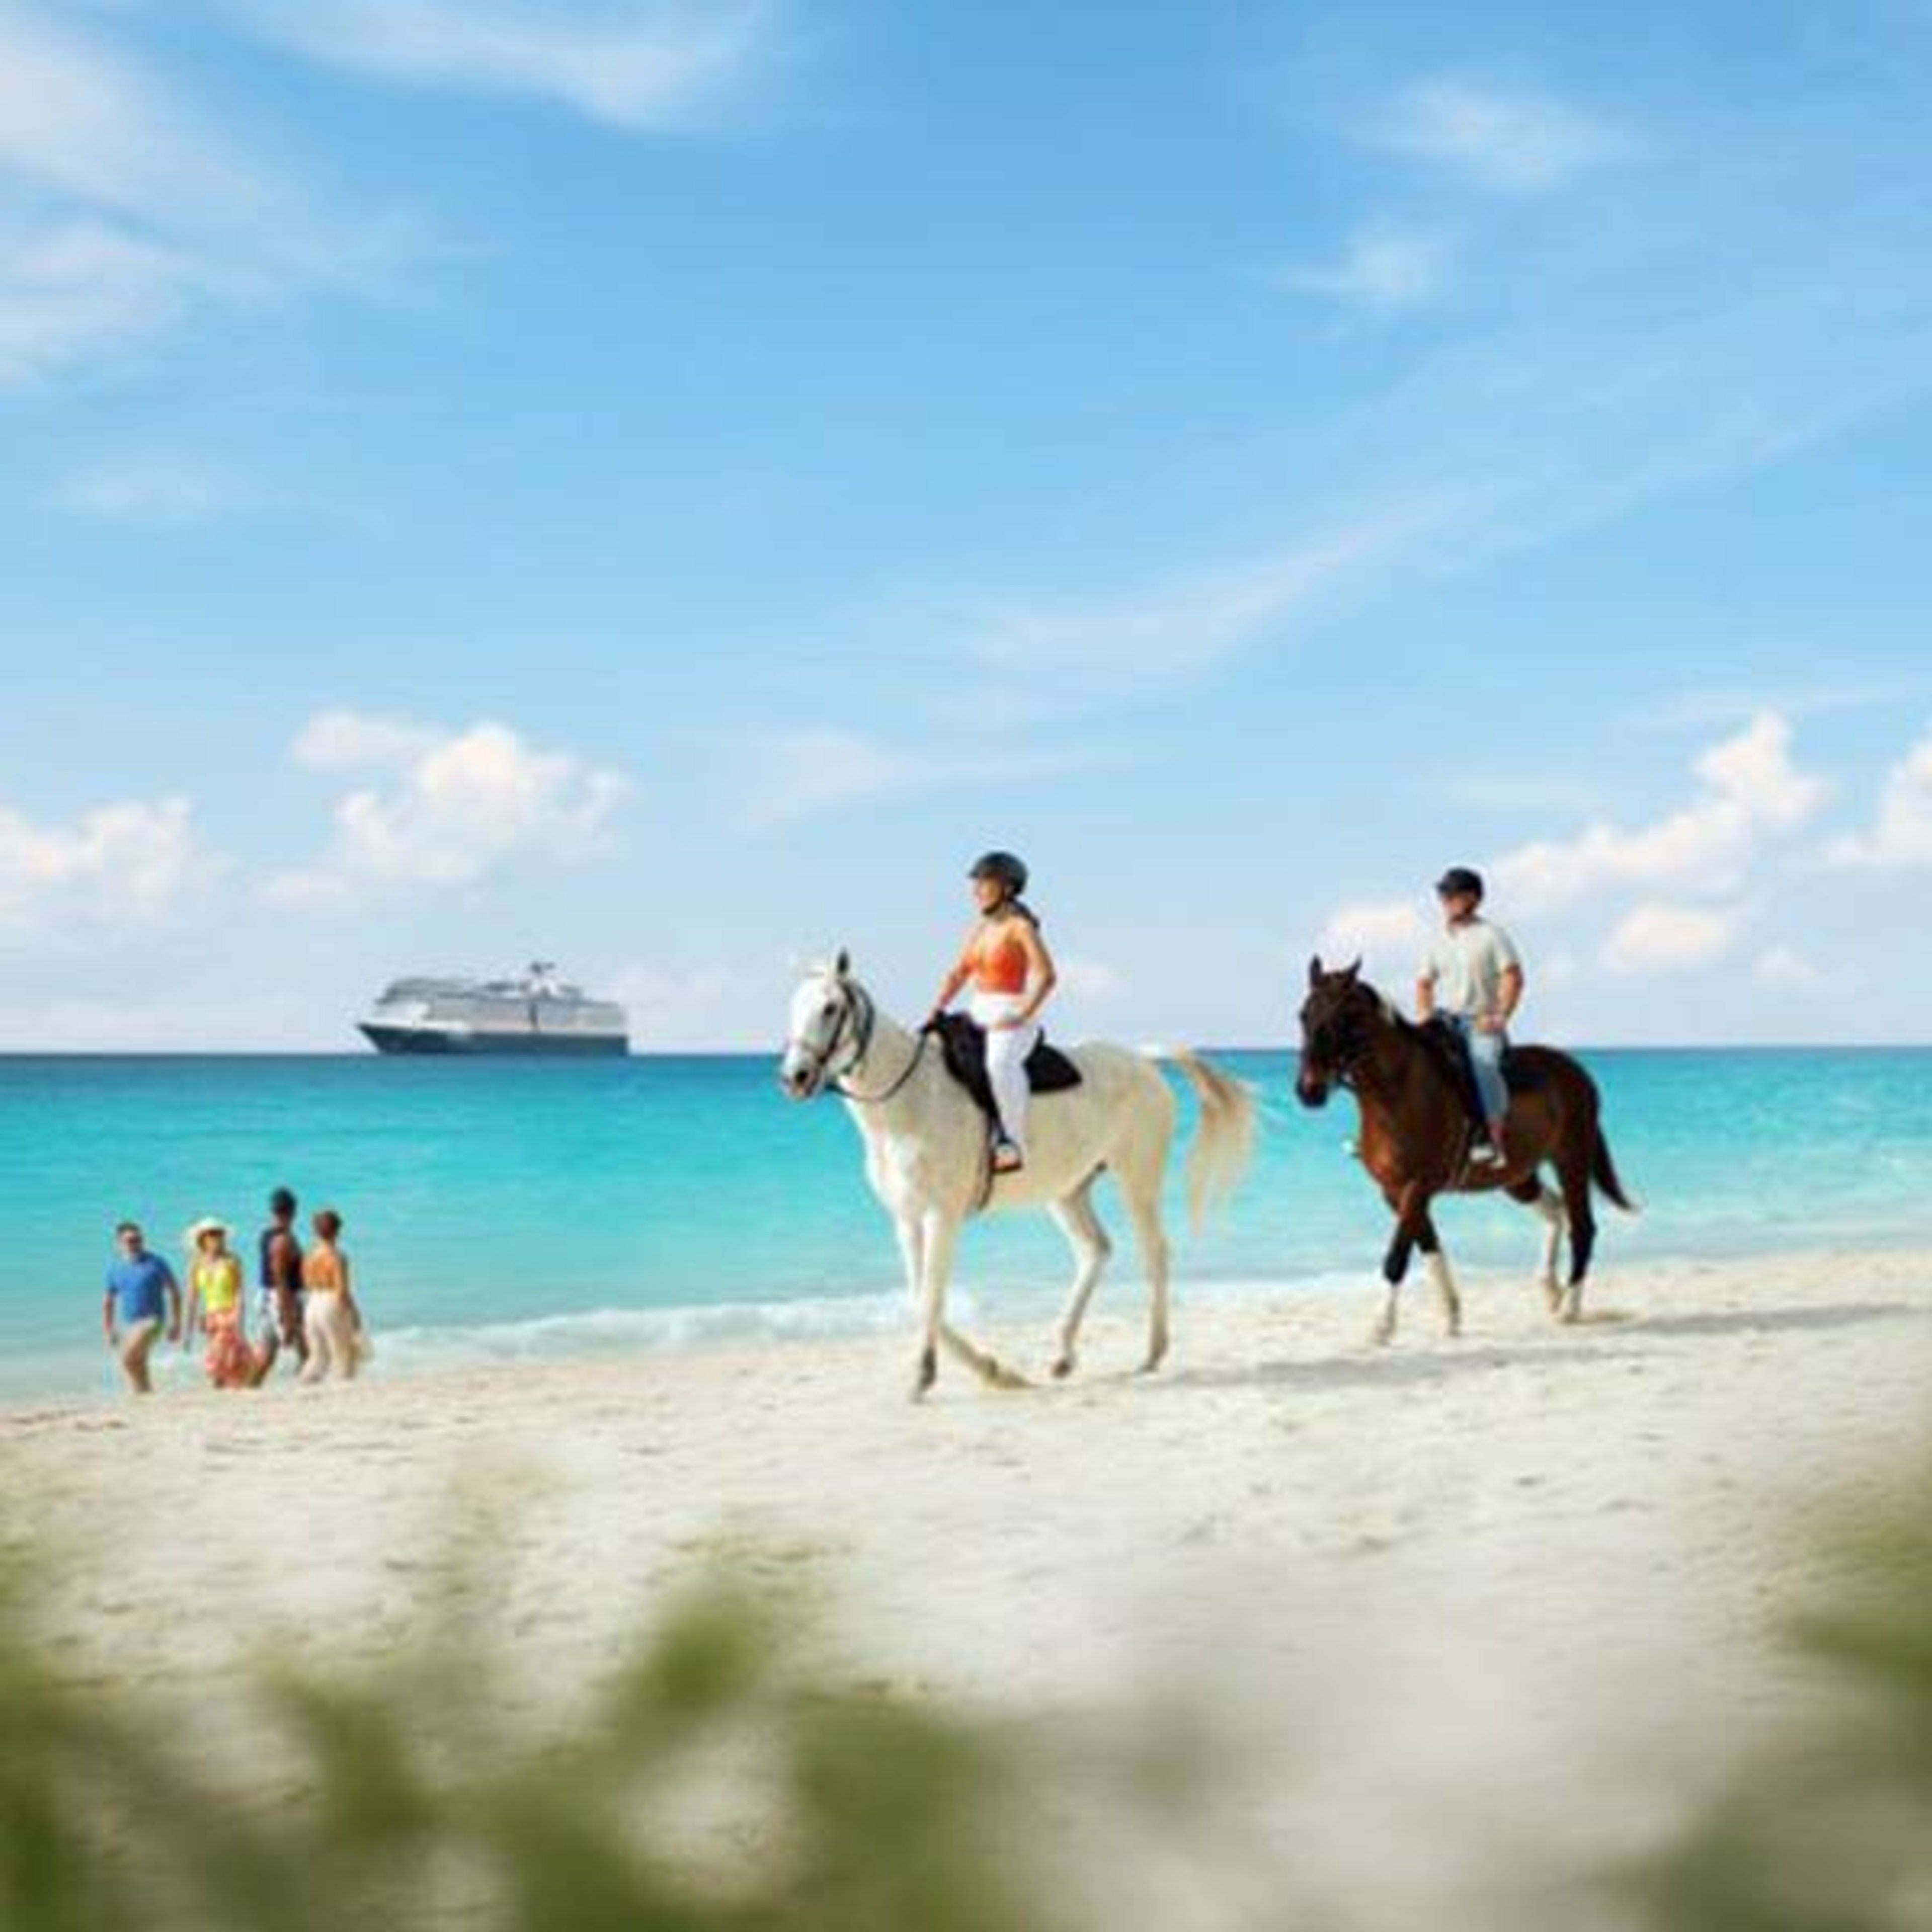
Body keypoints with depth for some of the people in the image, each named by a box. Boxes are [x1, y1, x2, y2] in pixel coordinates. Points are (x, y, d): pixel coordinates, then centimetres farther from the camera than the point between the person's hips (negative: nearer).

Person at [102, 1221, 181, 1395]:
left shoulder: (155, 1263, -6)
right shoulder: (114, 1268, 6)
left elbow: (174, 1292, -1)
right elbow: (109, 1302, 14)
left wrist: (175, 1324, -4)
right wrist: (109, 1332, 11)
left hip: (151, 1321, -5)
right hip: (126, 1324, 5)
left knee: (128, 1358, -23)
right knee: (138, 1368, 4)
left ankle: (145, 1396, -13)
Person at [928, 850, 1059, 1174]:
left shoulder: (1020, 927, -7)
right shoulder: (980, 929, 14)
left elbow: (1047, 976, -15)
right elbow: (958, 975, 18)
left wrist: (1022, 1017, -21)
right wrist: (937, 1012, 6)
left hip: (1012, 1023, -9)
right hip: (979, 1017, 9)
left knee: (1000, 1064, -38)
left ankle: (1013, 1146, -34)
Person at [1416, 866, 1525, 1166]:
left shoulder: (1491, 936, 0)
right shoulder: (1438, 940, 16)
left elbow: (1513, 977, -6)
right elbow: (1424, 982, 22)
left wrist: (1501, 1016, -17)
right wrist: (1425, 1013, 4)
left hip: (1482, 1025, -5)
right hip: (1444, 1022, 5)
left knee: (1483, 1063, -33)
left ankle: (1494, 1141, -34)